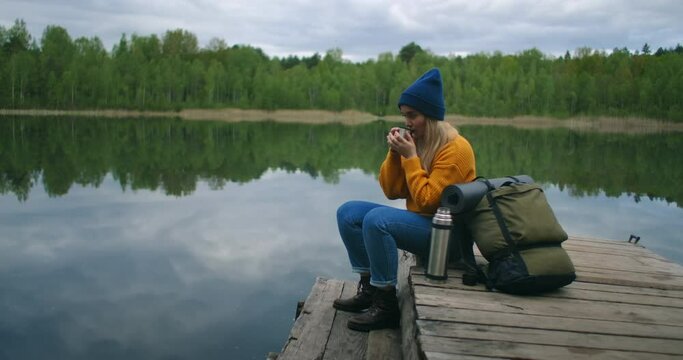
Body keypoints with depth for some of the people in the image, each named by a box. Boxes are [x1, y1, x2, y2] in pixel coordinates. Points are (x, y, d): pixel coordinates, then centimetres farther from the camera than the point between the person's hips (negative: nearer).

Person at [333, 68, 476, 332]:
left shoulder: (455, 149, -17)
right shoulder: (416, 142, 4)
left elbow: (427, 201, -21)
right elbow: (392, 191, 5)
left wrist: (410, 157, -20)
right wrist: (395, 153, -8)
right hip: (418, 222, 9)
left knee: (376, 219, -31)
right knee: (348, 213, -1)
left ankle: (387, 305, -21)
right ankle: (370, 288, 1)